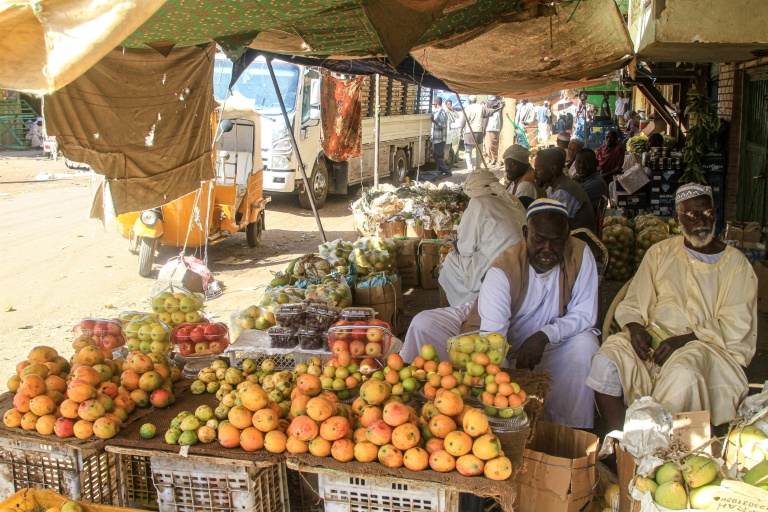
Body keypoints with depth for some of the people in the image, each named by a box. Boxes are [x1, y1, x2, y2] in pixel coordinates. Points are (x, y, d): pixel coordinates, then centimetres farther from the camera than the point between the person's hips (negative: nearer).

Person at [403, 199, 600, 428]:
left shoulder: (580, 255, -22)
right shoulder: (504, 269, -31)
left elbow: (585, 314, -18)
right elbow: (492, 339, -37)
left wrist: (545, 336, -35)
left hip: (540, 341, 2)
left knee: (585, 344, -28)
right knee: (424, 325, -21)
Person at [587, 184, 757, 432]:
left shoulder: (735, 263, 7)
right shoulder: (660, 253, 16)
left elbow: (736, 327, -2)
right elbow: (632, 304, 10)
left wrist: (685, 339, -17)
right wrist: (635, 328, -14)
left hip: (708, 345, -2)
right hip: (654, 338, 3)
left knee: (682, 373, -37)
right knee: (606, 360, -27)